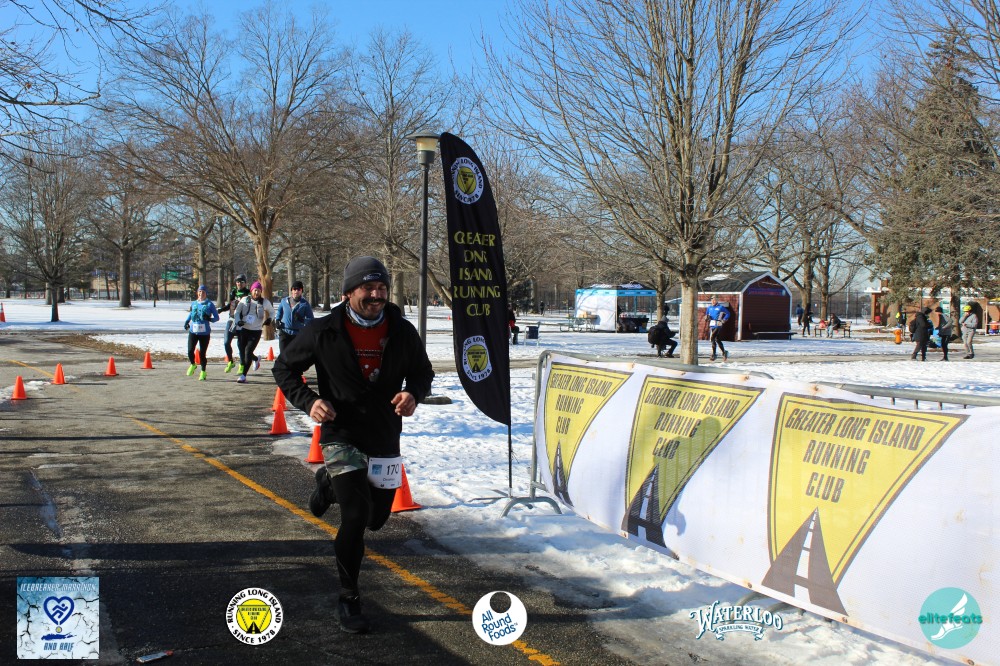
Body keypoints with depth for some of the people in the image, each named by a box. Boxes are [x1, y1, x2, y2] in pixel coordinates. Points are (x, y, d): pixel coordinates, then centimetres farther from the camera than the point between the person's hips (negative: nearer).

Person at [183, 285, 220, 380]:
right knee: (190, 351, -8)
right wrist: (187, 321, 14)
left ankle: (203, 372, 18)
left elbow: (217, 317, -2)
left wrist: (209, 318, -21)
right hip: (193, 331, 3)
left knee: (203, 353, -1)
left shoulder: (210, 304, -2)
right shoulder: (193, 303, 10)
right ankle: (193, 365, 24)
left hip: (205, 333, -3)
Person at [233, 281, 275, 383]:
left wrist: (269, 319, -3)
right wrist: (238, 321, -11)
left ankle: (243, 375, -1)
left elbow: (272, 311, 17)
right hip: (243, 329, 2)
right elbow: (237, 312, 7)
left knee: (248, 352, -10)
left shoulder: (265, 302, 0)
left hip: (256, 330, -2)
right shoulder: (245, 300, 1)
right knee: (242, 351, 6)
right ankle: (256, 359, 39)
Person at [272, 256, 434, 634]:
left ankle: (329, 482, 48)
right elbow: (284, 368, 1)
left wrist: (414, 394, -14)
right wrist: (308, 401, -17)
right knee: (355, 515, -17)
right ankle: (348, 599, 5)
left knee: (376, 518, 17)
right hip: (341, 435, -4)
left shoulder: (402, 332, -5)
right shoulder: (323, 333, -12)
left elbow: (422, 371, 10)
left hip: (385, 439, 4)